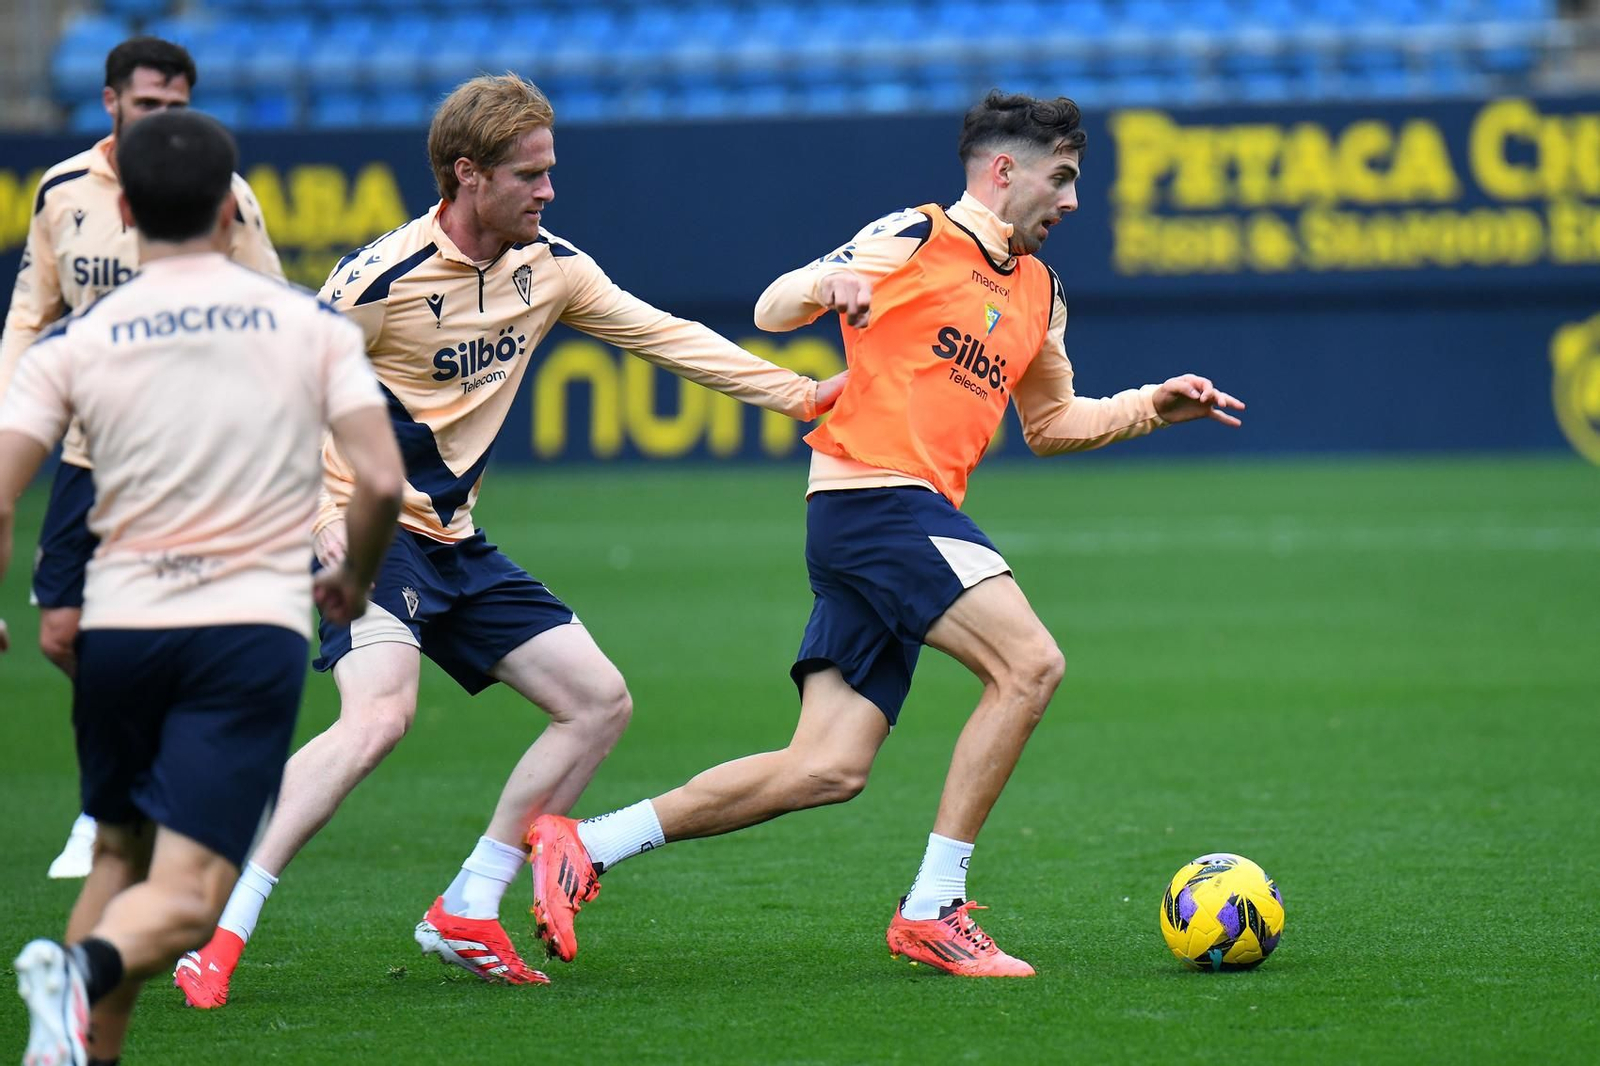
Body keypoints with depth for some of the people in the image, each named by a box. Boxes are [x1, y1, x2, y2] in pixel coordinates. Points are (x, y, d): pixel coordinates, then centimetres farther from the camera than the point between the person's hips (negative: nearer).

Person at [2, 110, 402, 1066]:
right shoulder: (313, 323, 3)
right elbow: (382, 482, -3)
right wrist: (355, 581, 16)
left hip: (118, 628, 2)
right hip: (256, 628, -2)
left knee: (119, 857, 22)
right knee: (184, 897, -9)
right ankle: (86, 970, -40)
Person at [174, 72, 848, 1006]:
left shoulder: (549, 267, 4)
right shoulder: (385, 279, -17)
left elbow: (665, 335, 13)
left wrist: (800, 395, 12)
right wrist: (324, 514, -23)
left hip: (455, 544, 8)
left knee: (601, 701, 6)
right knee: (382, 712, -31)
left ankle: (468, 911, 11)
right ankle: (218, 936, -30)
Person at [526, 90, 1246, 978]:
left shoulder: (1038, 289, 22)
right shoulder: (916, 237, -1)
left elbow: (1050, 424, 33)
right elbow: (772, 310, -3)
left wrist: (1153, 407, 20)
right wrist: (826, 286, -25)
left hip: (917, 519, 8)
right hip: (874, 496, -8)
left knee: (830, 769, 0)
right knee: (1029, 664, -20)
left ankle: (585, 844, 5)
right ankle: (932, 912, -17)